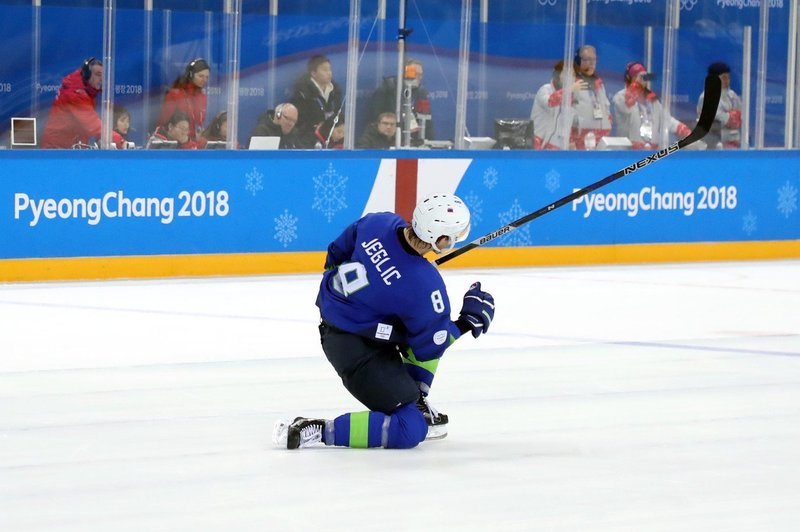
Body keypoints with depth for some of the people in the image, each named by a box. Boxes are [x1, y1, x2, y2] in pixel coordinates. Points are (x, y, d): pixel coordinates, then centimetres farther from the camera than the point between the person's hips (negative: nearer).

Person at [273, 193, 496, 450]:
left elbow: (337, 253, 9)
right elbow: (428, 345, -12)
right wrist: (469, 322, 1)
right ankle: (312, 430, -11)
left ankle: (416, 400, 27)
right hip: (355, 348, -9)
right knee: (411, 430, -8)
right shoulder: (425, 286, -28)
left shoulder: (380, 222, -11)